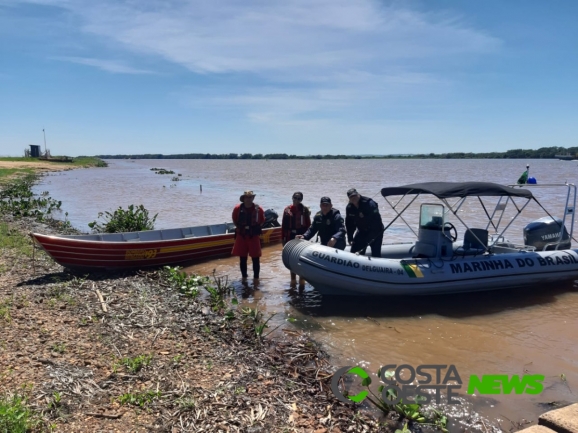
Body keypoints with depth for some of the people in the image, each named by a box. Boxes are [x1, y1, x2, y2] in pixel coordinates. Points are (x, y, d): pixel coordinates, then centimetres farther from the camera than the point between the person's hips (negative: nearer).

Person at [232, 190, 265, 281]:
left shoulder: (258, 209, -7)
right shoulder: (238, 208, -7)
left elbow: (262, 221, 9)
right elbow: (234, 220, 11)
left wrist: (256, 228, 3)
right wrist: (239, 228, 6)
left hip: (254, 236, -1)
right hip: (241, 236, 1)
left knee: (255, 258, 0)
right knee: (242, 258, 8)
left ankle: (256, 278, 9)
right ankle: (244, 277, 21)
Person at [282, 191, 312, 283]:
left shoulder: (305, 210, -3)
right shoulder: (287, 209, 3)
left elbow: (308, 225, -3)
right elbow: (284, 225, 5)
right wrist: (283, 238, 3)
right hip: (290, 236, 3)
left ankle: (301, 279, 11)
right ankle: (293, 279, 22)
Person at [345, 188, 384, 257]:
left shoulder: (369, 204, -24)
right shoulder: (349, 208, -5)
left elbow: (376, 220, -27)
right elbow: (349, 224, 5)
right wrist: (350, 238, -1)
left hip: (375, 231, -6)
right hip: (362, 231, 6)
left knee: (376, 253, -11)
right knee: (354, 251, 3)